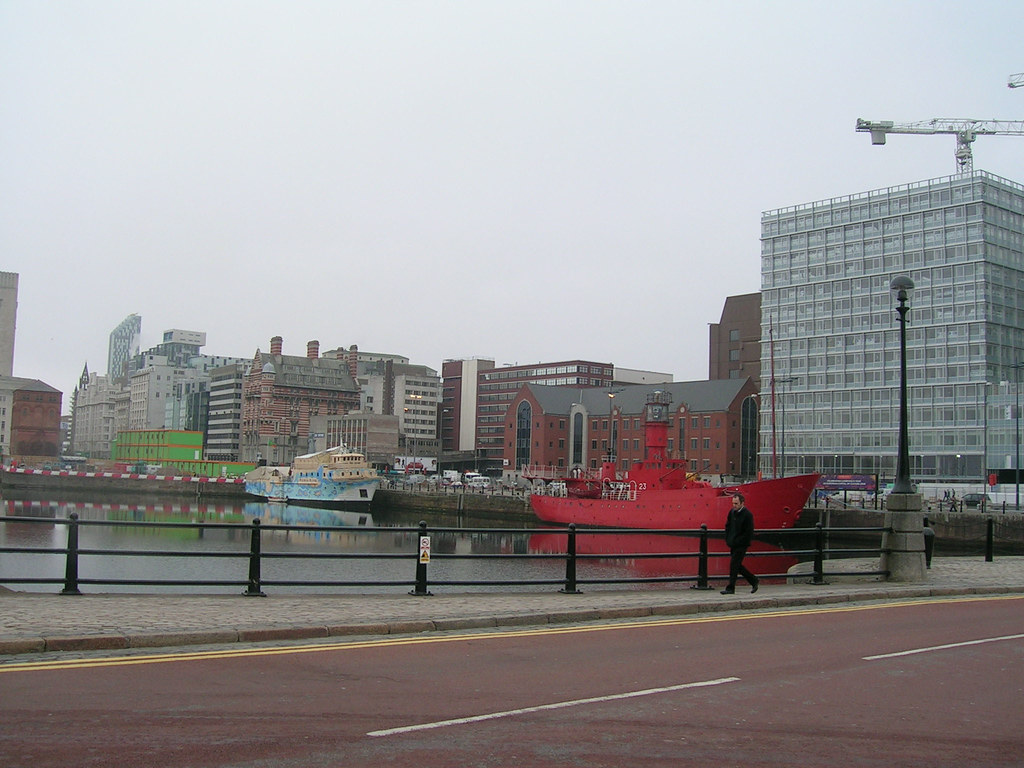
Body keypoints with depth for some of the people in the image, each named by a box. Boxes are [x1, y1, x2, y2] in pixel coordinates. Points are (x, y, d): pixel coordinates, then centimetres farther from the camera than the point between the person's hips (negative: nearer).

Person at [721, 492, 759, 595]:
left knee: (734, 565, -8)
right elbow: (727, 526, 19)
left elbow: (748, 533, -16)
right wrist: (728, 540, 8)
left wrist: (736, 542, -16)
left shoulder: (747, 515, -14)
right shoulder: (732, 512, 7)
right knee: (737, 565, 12)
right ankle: (754, 581, 27)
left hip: (741, 545, -8)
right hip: (733, 544, 8)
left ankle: (730, 588, -2)